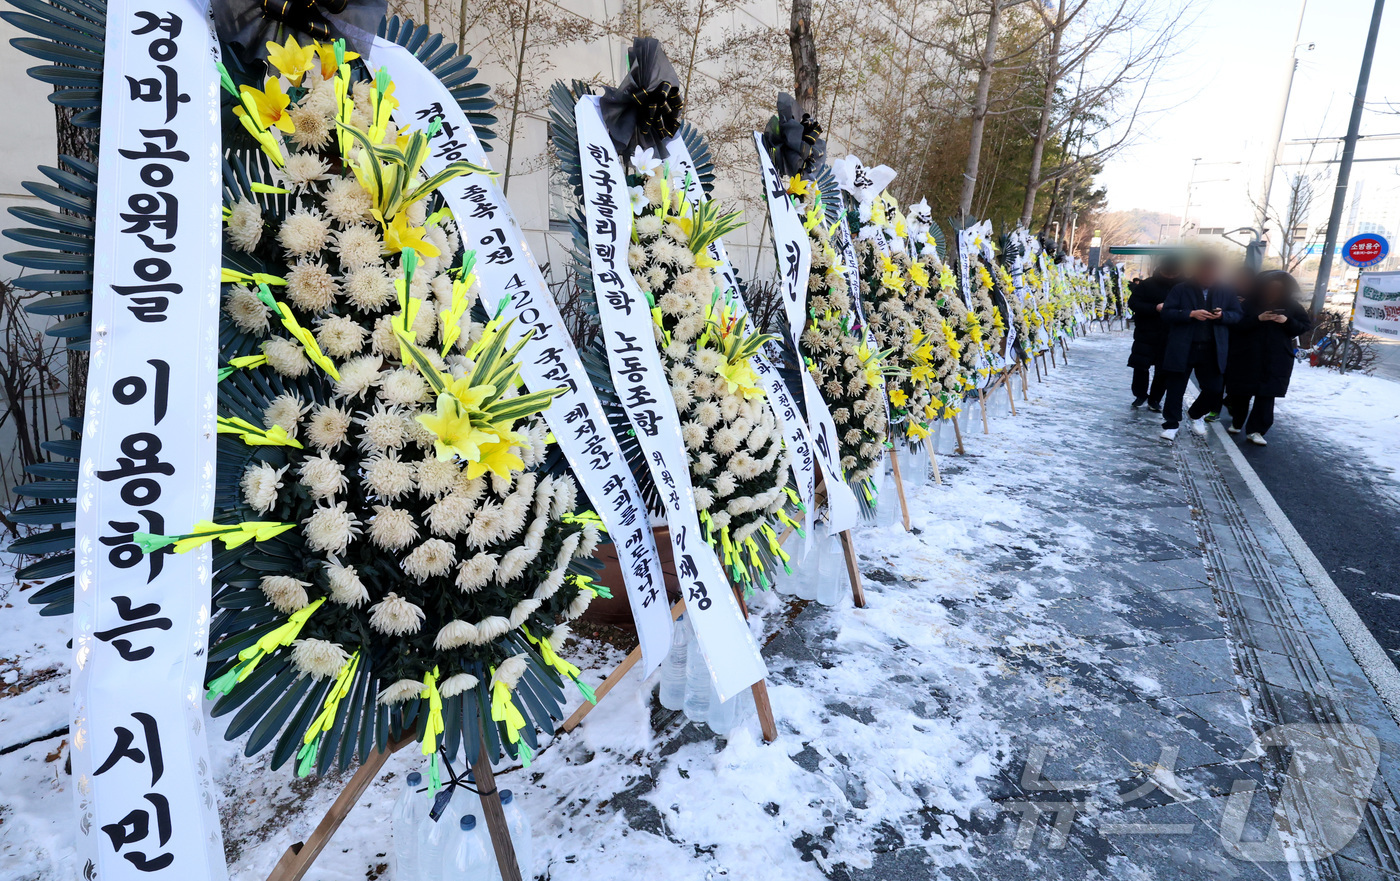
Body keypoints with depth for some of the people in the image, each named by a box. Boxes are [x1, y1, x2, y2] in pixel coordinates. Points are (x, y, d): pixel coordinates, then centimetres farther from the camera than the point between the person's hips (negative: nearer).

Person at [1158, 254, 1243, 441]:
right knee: (1175, 388, 2)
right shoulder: (1181, 290, 0)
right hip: (1182, 348, -3)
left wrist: (1222, 315, -13)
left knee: (1214, 389, 5)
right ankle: (1171, 424, 14)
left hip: (1212, 350, 3)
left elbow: (1237, 315, 8)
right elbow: (1166, 313, -7)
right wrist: (1191, 314, -20)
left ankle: (1196, 415, 31)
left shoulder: (1226, 292, 9)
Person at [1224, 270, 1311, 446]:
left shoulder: (1291, 305, 5)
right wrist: (1258, 318, -22)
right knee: (1241, 392, 7)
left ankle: (1256, 430, -2)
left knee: (1266, 395, -5)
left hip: (1276, 359, 1)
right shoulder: (1250, 302, 0)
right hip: (1246, 356, -1)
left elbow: (1305, 325, 5)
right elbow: (1237, 325, -8)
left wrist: (1287, 321, -13)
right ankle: (1237, 423, 27)